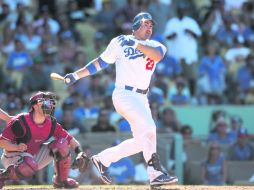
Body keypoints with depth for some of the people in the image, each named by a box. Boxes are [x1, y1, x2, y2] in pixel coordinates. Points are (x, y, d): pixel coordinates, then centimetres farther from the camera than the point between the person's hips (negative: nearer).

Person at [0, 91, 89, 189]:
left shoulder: (52, 124, -7)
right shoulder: (20, 122, -23)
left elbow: (70, 139, -3)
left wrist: (79, 153, -22)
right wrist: (17, 147, -39)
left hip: (36, 156, 6)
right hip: (14, 157, -6)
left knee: (62, 143, -11)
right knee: (29, 168, -40)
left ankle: (61, 180, 4)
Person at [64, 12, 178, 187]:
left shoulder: (154, 46, 6)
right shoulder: (120, 42, 0)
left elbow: (157, 54, -19)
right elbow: (101, 62, 9)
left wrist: (136, 43, -28)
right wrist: (76, 75, 7)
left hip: (141, 98, 6)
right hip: (124, 94, -6)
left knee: (141, 142, 8)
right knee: (148, 127, -23)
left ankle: (103, 159, 26)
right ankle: (156, 174, -26)